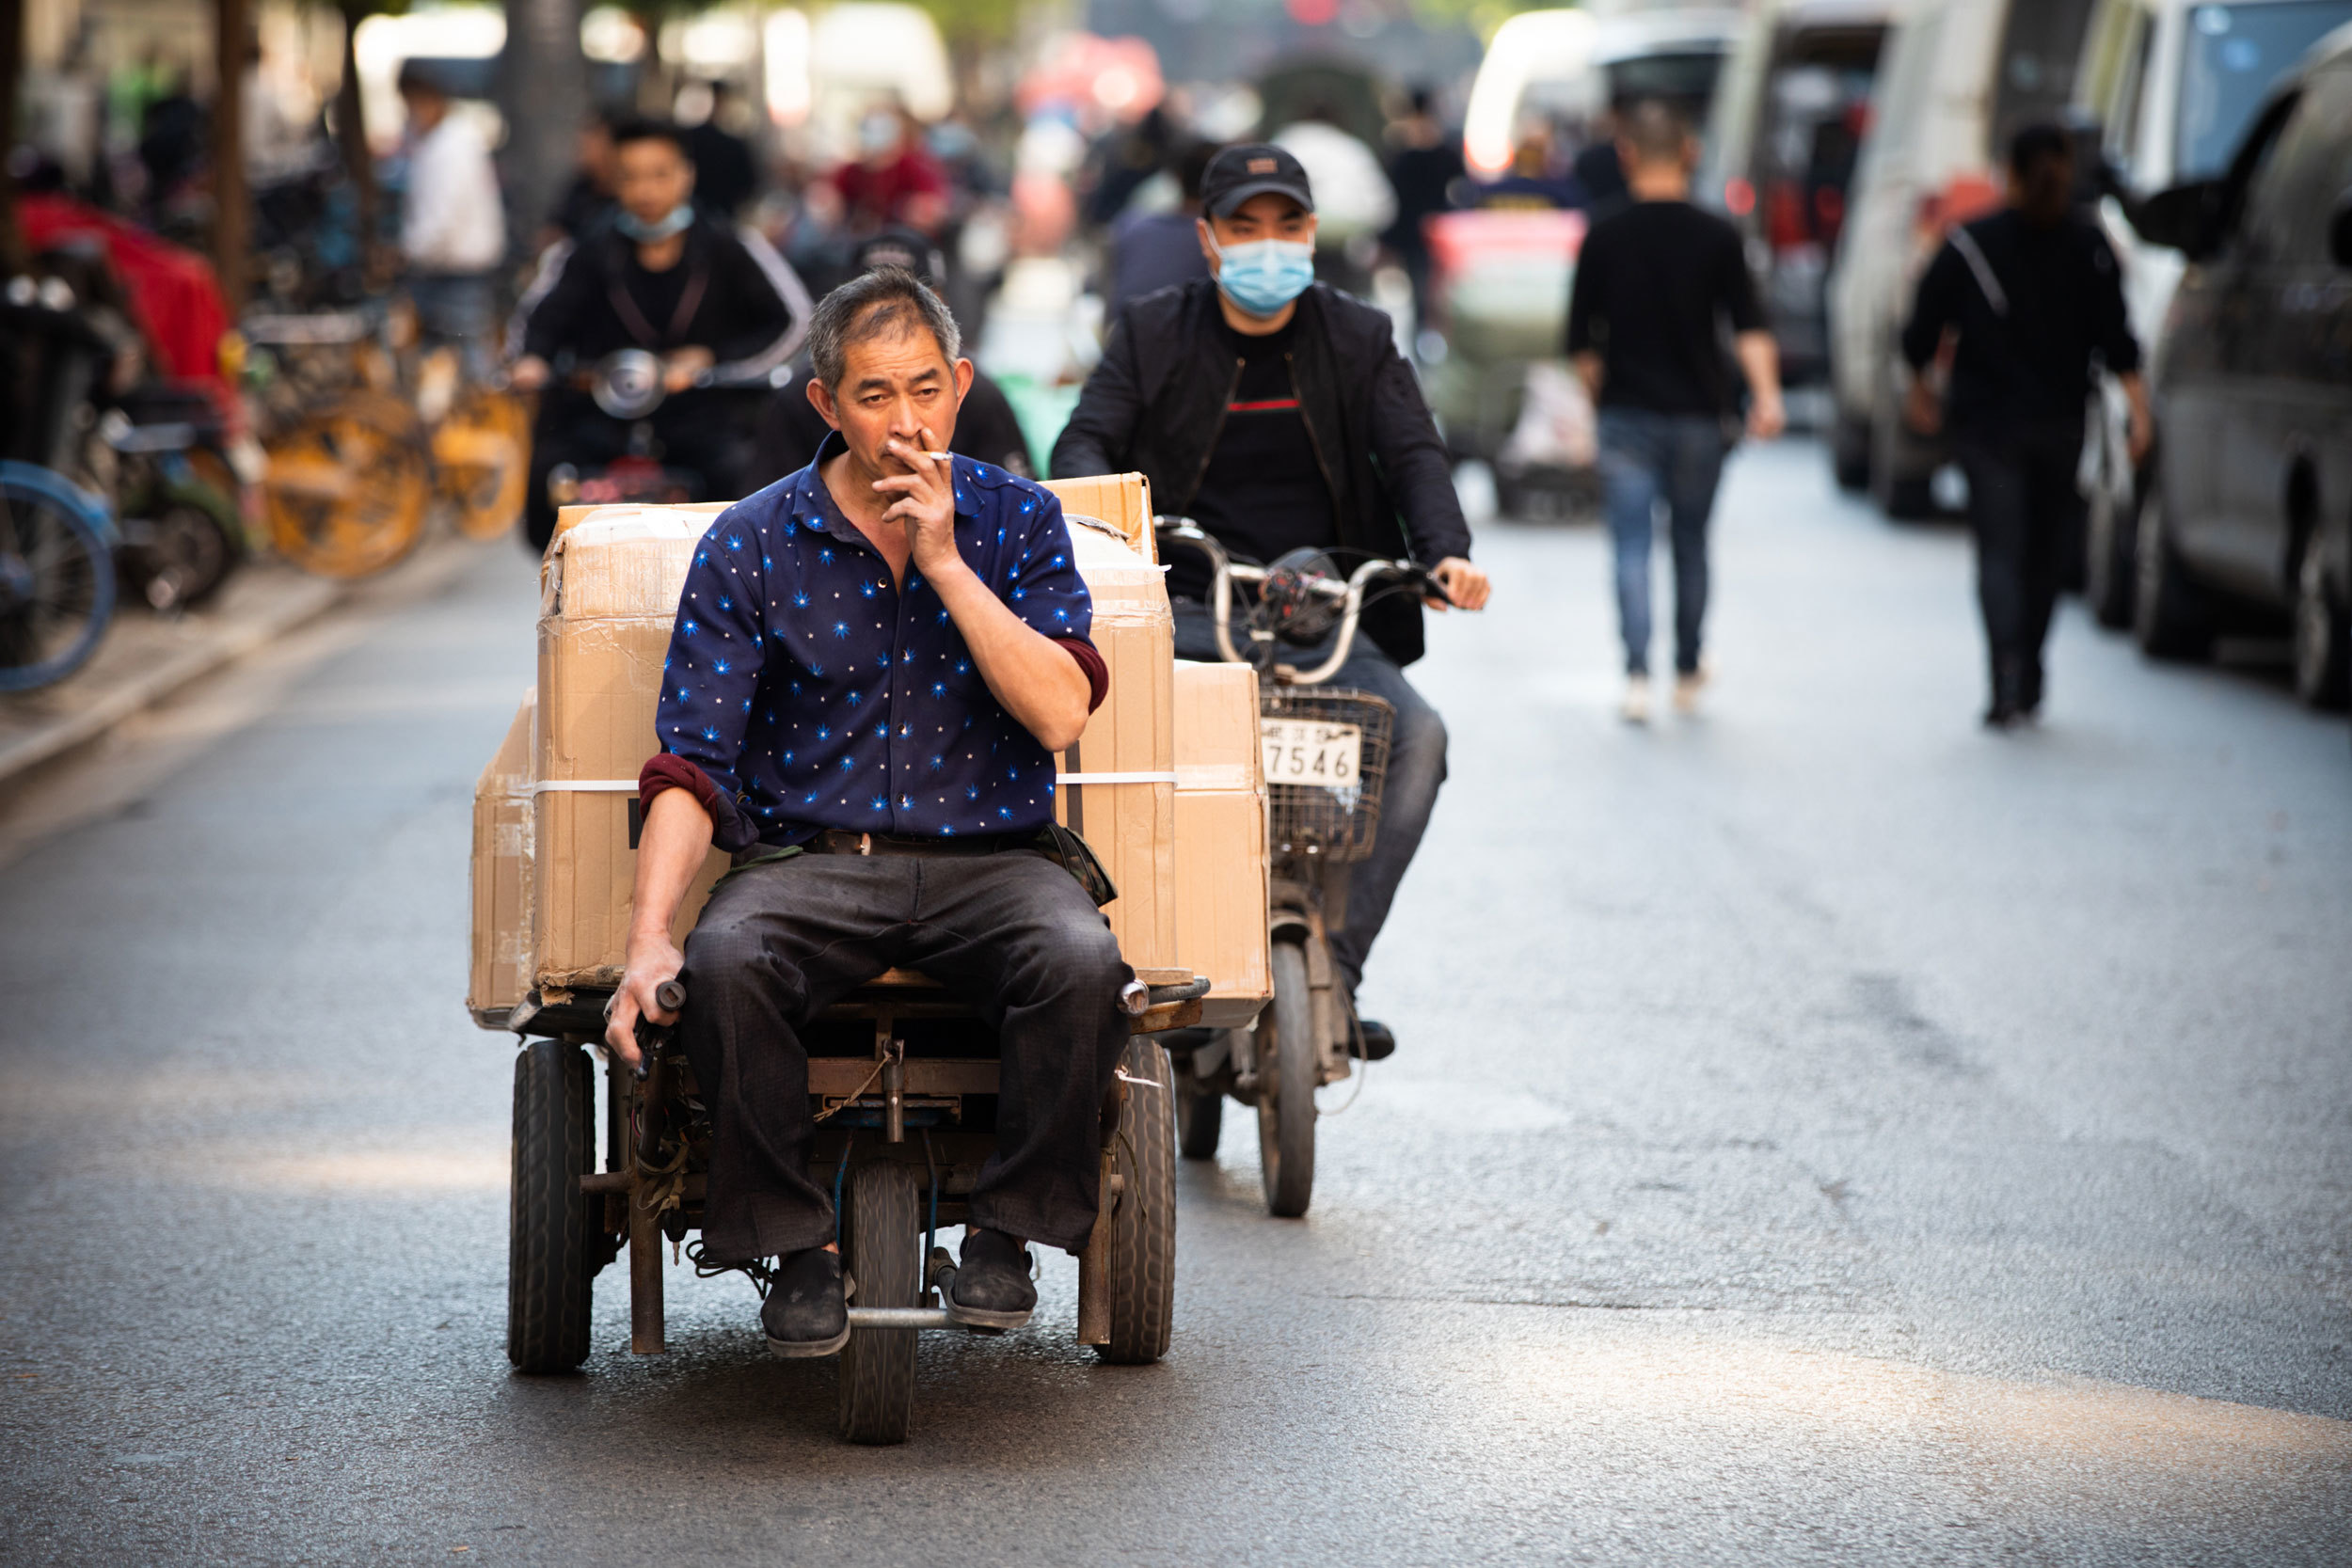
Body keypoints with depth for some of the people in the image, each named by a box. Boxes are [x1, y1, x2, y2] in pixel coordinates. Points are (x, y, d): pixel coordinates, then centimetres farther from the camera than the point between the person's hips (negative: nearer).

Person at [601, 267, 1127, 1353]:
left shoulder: (1018, 521, 5)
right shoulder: (749, 545, 1)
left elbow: (1061, 711, -9)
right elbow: (691, 763, -4)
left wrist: (944, 561, -14)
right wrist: (649, 937, -18)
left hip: (985, 856, 1)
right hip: (807, 857, 0)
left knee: (1082, 958, -32)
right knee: (725, 961, -34)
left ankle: (1009, 1229, -10)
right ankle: (797, 1248, -14)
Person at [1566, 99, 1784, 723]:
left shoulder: (1605, 238, -3)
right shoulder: (1717, 237, -3)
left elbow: (1581, 340, 1)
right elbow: (1748, 326, -11)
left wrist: (1597, 393, 16)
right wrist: (1766, 394, -16)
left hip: (1627, 414, -1)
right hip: (1699, 415, 1)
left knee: (1631, 547, -3)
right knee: (1690, 543, 15)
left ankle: (1637, 673, -18)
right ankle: (1688, 673, 25)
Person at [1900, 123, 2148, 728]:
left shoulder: (1969, 244, -4)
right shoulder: (2090, 247, -1)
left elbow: (1924, 331, 0)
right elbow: (2115, 341, -7)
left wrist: (1919, 388, 16)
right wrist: (2137, 407, -6)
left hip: (1988, 423, -2)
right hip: (2062, 424, 2)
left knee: (1999, 552, -6)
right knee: (2045, 553, 16)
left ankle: (2009, 673, -27)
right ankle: (2027, 683, 23)